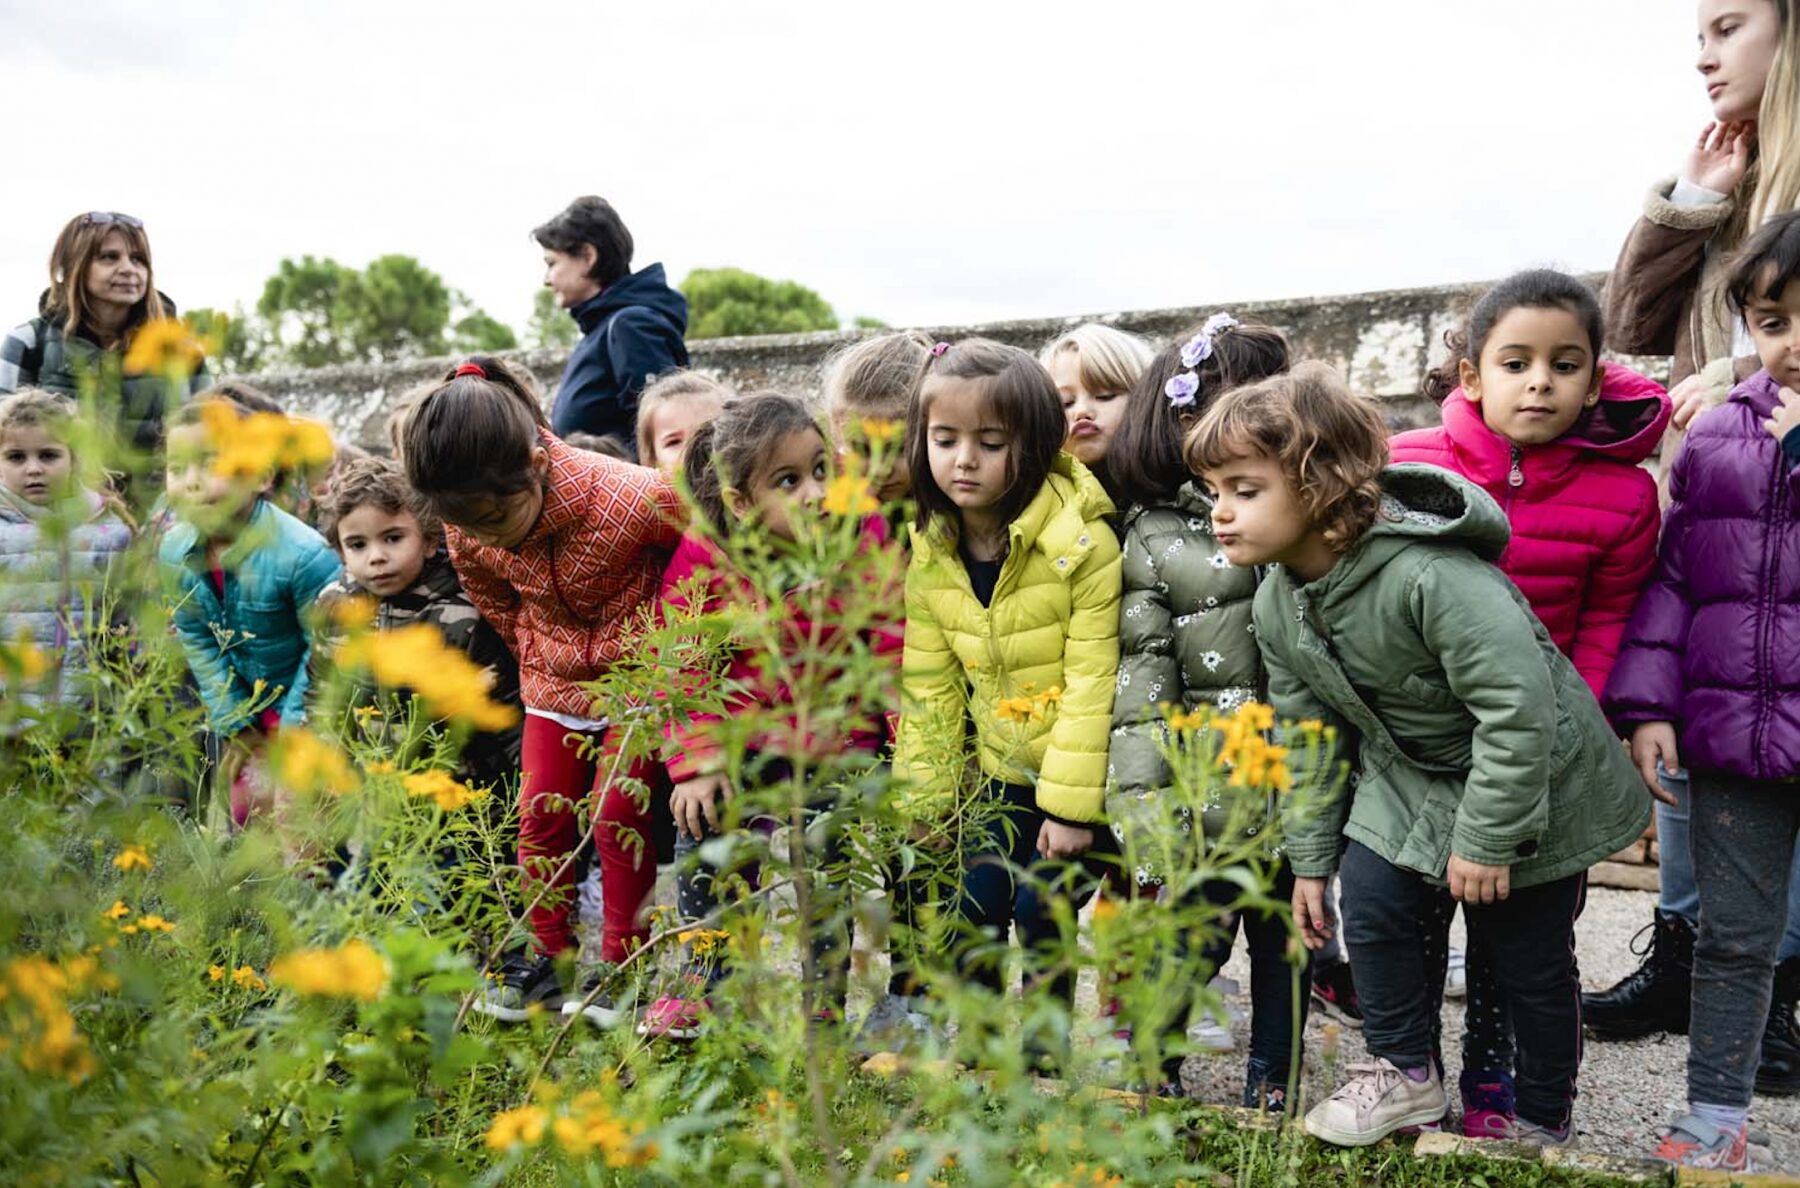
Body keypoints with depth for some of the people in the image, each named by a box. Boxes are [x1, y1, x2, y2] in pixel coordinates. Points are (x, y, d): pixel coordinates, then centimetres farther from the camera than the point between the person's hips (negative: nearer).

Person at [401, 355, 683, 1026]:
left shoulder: (634, 500, -33)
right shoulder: (468, 529, -16)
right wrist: (538, 663, 11)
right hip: (553, 680, 5)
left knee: (618, 817, -5)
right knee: (541, 816, 5)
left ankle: (620, 967, 10)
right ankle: (550, 959, 21)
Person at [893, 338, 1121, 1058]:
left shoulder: (1084, 540, -22)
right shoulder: (928, 552, -4)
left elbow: (1092, 681, -19)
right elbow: (930, 685, 4)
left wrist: (1072, 804, -18)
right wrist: (925, 797, 4)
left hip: (1082, 770, -5)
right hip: (1001, 770, 5)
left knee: (1041, 905, -9)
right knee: (977, 903, 2)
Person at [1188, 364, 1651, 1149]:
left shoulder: (1432, 577, -35)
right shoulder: (1277, 603, -8)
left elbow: (1518, 707, -32)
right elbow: (1308, 734, 3)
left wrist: (1487, 836, -26)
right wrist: (1310, 856, 5)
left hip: (1532, 783, -6)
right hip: (1407, 780, 6)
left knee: (1530, 957, 5)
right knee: (1372, 901, -6)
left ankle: (1543, 1119, 26)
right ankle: (1403, 1073, 15)